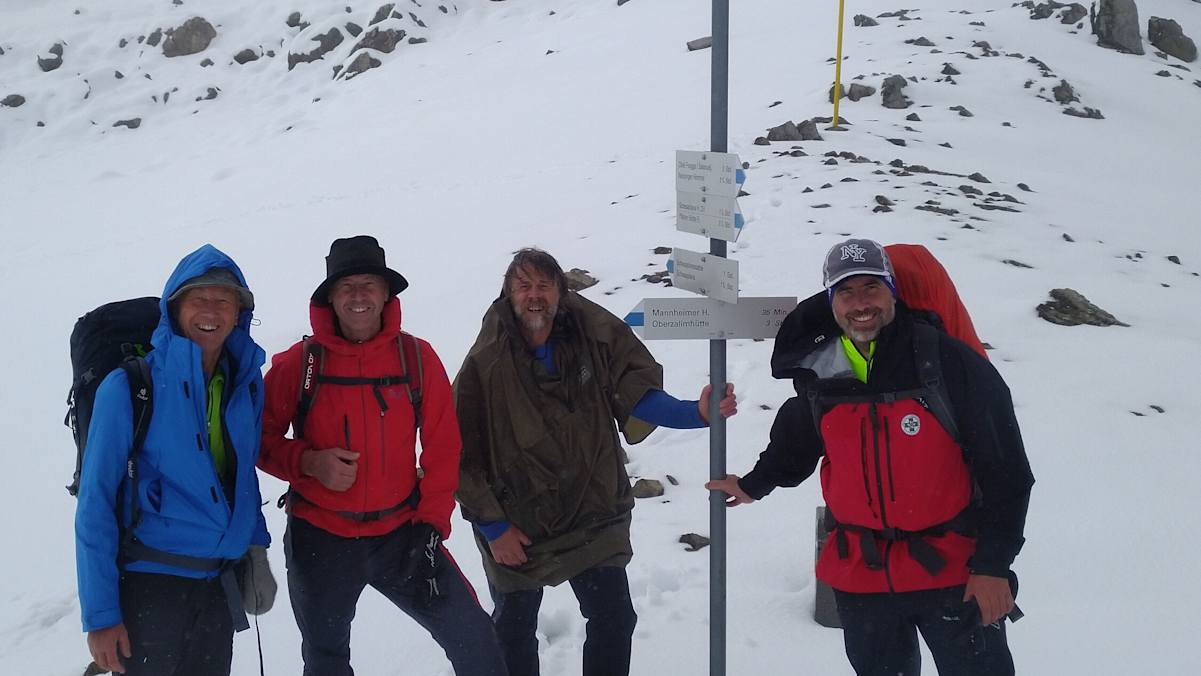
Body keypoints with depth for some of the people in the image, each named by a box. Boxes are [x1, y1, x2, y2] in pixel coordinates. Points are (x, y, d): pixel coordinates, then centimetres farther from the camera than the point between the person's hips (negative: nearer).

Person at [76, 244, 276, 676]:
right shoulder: (129, 388, -10)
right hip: (147, 586, -5)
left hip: (217, 587, 5)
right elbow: (95, 504, -11)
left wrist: (256, 549, 7)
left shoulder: (246, 386, 5)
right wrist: (100, 613, -14)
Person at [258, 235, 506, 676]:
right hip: (319, 539, 0)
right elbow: (262, 438, -2)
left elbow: (442, 448, -1)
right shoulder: (298, 364, -7)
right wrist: (308, 462, -20)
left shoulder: (417, 358, -4)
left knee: (473, 639, -1)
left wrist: (431, 523, -7)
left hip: (401, 534, 1)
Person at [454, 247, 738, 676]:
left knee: (614, 620, 8)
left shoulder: (596, 336, -12)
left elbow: (638, 394, -17)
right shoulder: (486, 363, -18)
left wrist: (696, 413, -35)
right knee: (514, 630, 16)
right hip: (517, 524, -2)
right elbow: (465, 455, -14)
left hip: (594, 515, 2)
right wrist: (492, 527, -12)